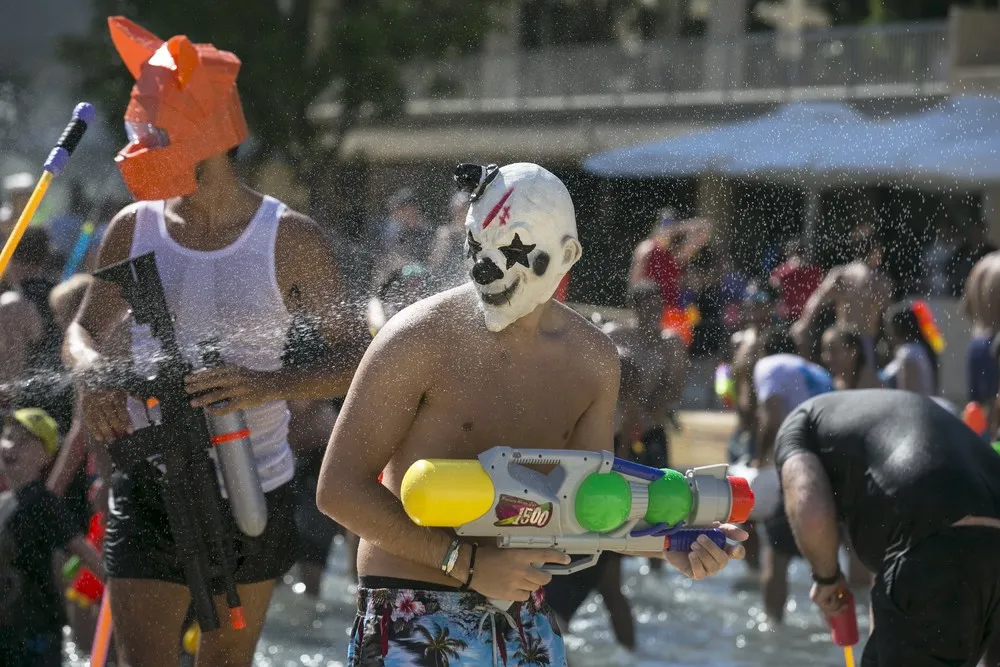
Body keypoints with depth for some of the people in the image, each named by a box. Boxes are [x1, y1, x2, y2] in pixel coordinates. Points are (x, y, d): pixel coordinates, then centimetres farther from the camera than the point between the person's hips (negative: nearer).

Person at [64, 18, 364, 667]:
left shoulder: (290, 238, -8)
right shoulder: (134, 229, 1)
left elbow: (356, 359, -10)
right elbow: (84, 332, 13)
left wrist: (270, 385, -29)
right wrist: (93, 375, -13)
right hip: (150, 486, 1)